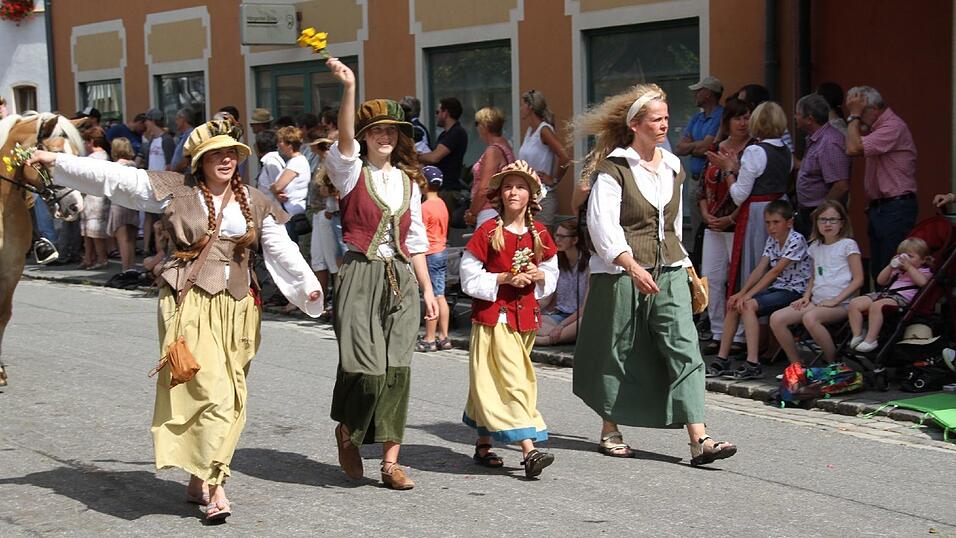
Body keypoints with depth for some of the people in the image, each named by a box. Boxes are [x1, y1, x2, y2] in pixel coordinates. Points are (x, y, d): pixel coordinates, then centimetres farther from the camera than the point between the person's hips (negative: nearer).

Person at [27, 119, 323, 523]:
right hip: (190, 303, -4)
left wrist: (308, 285, 1)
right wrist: (55, 160, -2)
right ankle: (214, 487, -10)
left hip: (236, 307, 4)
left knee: (230, 400, 3)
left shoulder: (254, 203, 11)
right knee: (214, 393, -14)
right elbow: (113, 177, 0)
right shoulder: (174, 190, 2)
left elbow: (282, 248, 11)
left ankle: (199, 480, 14)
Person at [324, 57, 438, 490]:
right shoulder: (352, 173, 0)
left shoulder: (408, 181, 13)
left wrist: (427, 290, 12)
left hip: (401, 280, 4)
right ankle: (347, 431, 20)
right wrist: (348, 88, -36)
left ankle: (391, 461, 4)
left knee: (397, 369, -1)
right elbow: (345, 137, -21)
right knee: (365, 366, -11)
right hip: (361, 276, -4)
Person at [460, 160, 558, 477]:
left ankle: (483, 446, 22)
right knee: (513, 381, -12)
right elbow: (469, 278, -6)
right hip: (494, 316, -5)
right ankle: (529, 451, -17)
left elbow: (551, 274, 17)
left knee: (494, 386, 12)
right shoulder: (487, 232, -6)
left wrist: (539, 276, -5)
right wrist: (504, 279, -17)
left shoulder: (539, 234, 8)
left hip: (525, 317, 5)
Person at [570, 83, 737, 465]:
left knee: (684, 347, -8)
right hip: (622, 271, -5)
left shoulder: (672, 167, 13)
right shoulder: (613, 168, -7)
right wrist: (632, 266, -27)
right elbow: (602, 224, -16)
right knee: (619, 351, 6)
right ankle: (610, 431, 24)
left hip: (668, 270, 5)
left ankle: (699, 440, -14)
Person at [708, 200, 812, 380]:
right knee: (734, 305, -7)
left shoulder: (796, 240, -14)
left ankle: (753, 364, -31)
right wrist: (741, 293, -11)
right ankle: (722, 359, -4)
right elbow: (760, 269, 4)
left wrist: (747, 295, -21)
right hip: (776, 288, 8)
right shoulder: (772, 240, 11)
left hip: (795, 290, -8)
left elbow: (775, 271, -19)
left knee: (748, 306, -27)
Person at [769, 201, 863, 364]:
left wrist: (835, 300, -14)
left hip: (840, 304, -6)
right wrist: (806, 296, 7)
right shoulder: (815, 247, 19)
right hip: (816, 302, 6)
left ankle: (833, 364, -22)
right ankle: (796, 364, -7)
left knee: (810, 318, -37)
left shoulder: (848, 245, 0)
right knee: (776, 318, -15)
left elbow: (858, 280, -5)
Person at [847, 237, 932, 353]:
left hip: (902, 297, -8)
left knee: (876, 306, -38)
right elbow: (881, 281, 28)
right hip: (885, 294, 8)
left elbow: (922, 281, -11)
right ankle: (857, 336, -10)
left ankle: (870, 340, -36)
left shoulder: (923, 271, 12)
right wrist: (890, 266, 17)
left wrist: (908, 266, -6)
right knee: (854, 303, -10)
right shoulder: (897, 271, 32)